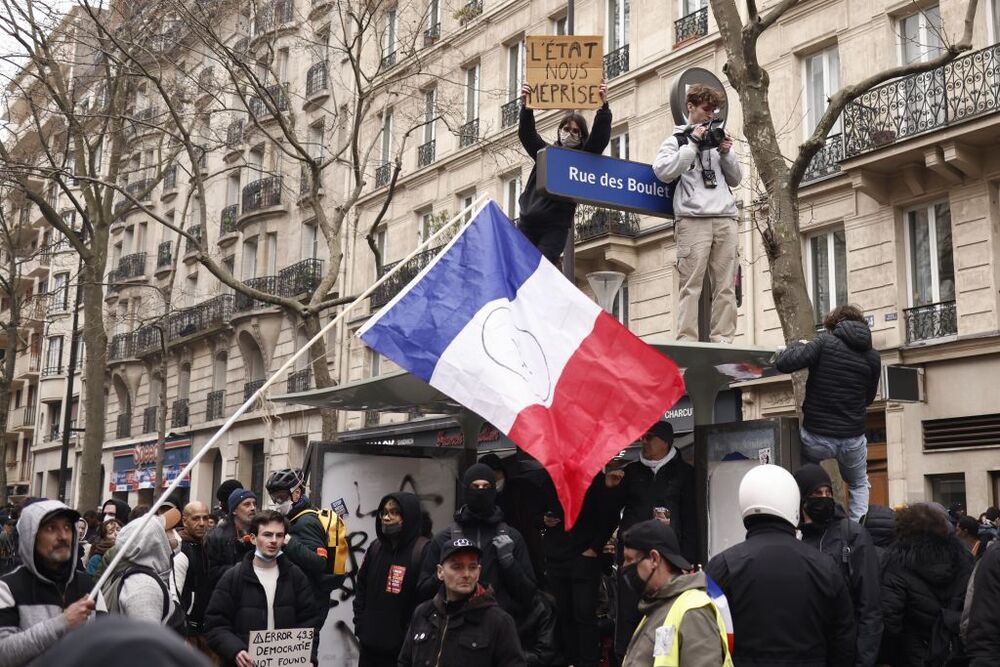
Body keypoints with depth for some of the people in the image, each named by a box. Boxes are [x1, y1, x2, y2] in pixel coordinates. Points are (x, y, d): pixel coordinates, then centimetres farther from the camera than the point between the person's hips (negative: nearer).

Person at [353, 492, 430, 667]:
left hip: (404, 648, -6)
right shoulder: (376, 548, 11)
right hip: (370, 645, 6)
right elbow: (361, 587, 18)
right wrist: (360, 626, 10)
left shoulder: (424, 550, -13)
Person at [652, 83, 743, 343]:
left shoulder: (717, 138, 24)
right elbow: (663, 172, -6)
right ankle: (687, 341, -11)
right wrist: (693, 144, -4)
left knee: (726, 285, -1)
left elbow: (735, 179, 23)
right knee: (691, 285, -10)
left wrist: (726, 153, 7)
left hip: (726, 219, 5)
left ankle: (722, 339, -1)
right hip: (693, 220, -4)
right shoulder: (677, 140, 12)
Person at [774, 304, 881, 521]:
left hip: (816, 437, -3)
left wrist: (799, 345, 2)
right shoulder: (872, 357, 2)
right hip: (853, 438, 3)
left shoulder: (825, 342, -10)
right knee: (859, 485, 28)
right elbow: (868, 398, 13)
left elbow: (783, 364, -18)